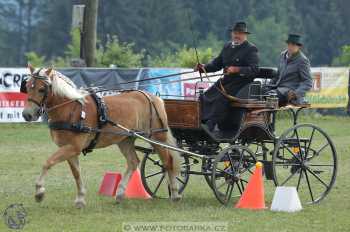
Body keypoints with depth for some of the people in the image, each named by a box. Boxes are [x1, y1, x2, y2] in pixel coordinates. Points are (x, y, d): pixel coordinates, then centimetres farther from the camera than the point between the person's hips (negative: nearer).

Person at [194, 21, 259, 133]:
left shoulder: (251, 49, -5)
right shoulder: (227, 46, 17)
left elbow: (254, 70, -15)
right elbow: (217, 63, 20)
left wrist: (237, 70, -28)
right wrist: (205, 67, 1)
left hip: (241, 83, -8)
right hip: (226, 81, 8)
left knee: (221, 98, -29)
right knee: (205, 97, -10)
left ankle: (211, 125, -34)